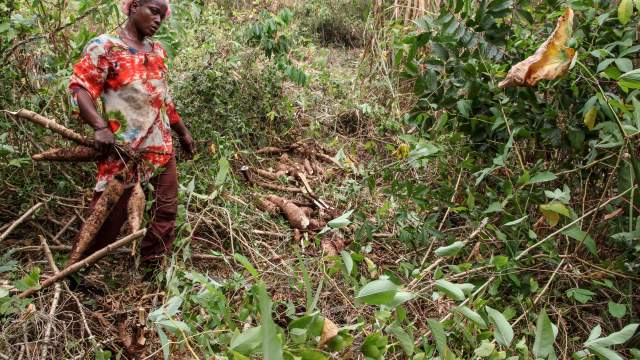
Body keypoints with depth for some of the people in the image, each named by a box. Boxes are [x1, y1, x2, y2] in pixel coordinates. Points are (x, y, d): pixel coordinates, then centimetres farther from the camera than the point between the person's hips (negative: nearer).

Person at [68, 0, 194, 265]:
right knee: (109, 212, 1)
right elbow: (80, 88, -14)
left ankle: (151, 263, 25)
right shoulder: (104, 46, -6)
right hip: (125, 147, -6)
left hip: (161, 145, 7)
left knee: (167, 207, 10)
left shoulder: (157, 51, 15)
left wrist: (183, 132, 24)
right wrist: (100, 127, -29)